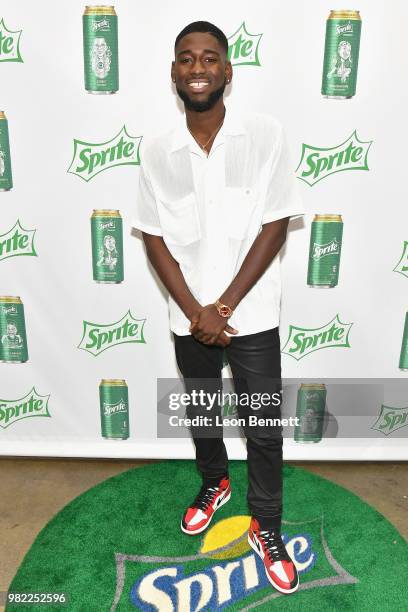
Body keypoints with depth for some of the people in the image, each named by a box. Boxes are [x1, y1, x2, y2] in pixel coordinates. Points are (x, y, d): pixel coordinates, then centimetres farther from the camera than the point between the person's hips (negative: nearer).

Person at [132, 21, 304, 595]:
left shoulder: (265, 134, -8)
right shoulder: (159, 152, -2)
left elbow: (275, 226, -10)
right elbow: (154, 239, -1)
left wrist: (224, 306, -13)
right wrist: (195, 311, -11)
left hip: (253, 315, -2)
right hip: (190, 318, 3)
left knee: (265, 429, 9)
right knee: (201, 415, 21)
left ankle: (265, 524, 33)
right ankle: (214, 483, 50)